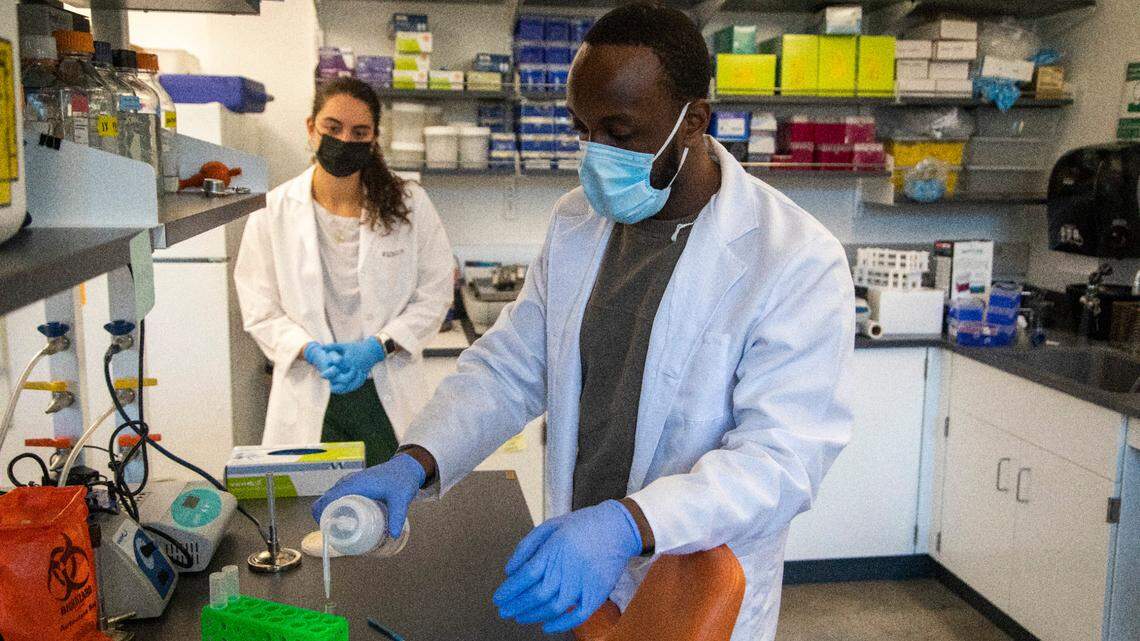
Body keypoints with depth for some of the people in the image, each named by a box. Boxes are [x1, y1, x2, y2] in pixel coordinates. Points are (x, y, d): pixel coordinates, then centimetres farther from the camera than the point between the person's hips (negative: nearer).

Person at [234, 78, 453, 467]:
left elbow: (434, 296, -1)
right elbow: (261, 312, 0)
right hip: (310, 402, 0)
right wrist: (312, 352, -16)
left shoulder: (409, 205, -2)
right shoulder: (273, 212, -2)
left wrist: (376, 347, -13)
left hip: (387, 398, 0)